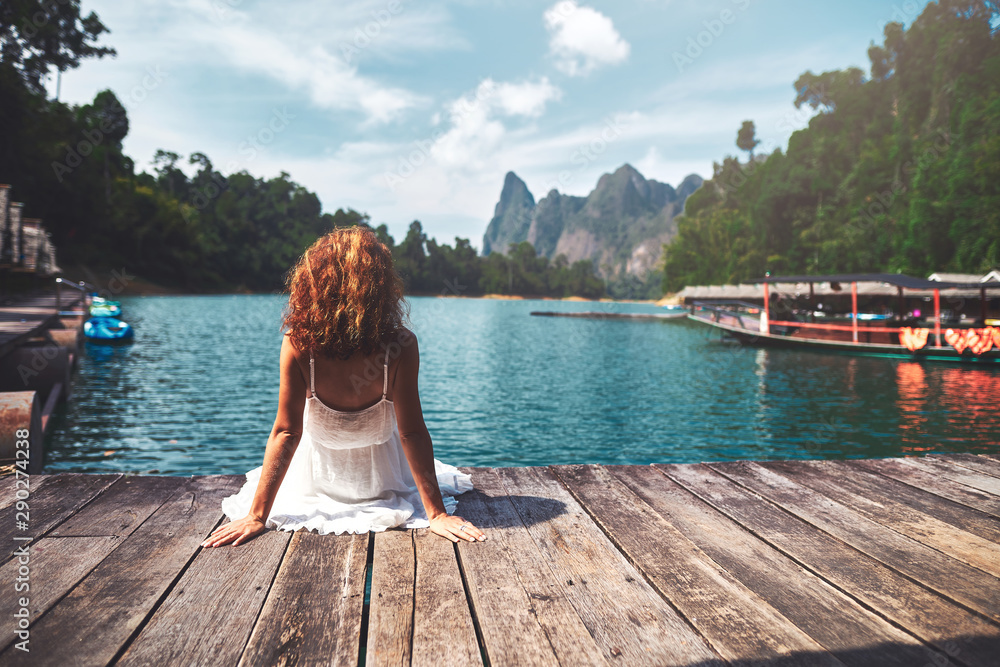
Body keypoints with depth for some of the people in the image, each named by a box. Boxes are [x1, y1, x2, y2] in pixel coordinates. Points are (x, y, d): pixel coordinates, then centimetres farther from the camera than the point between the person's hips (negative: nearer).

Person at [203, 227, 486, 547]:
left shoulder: (297, 345, -30)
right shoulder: (401, 346, -31)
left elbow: (286, 432, -25)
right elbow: (412, 433, -28)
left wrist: (257, 515, -15)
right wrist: (437, 513, -20)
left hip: (316, 481, 1)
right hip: (383, 480, 0)